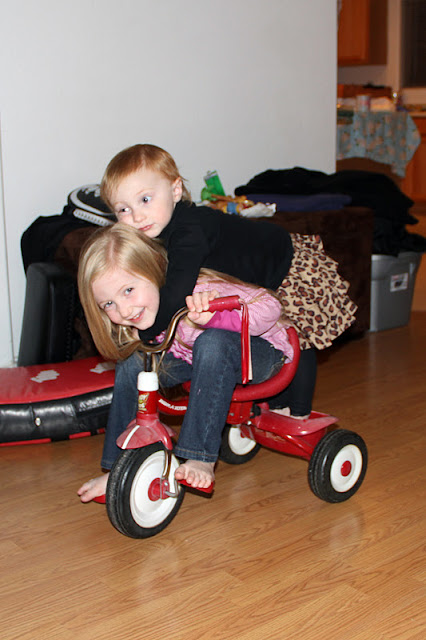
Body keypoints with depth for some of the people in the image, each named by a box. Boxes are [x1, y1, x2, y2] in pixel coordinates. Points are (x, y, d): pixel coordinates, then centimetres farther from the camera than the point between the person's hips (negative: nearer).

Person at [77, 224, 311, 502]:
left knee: (212, 342, -39)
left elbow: (269, 306, -38)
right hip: (197, 359, 7)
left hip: (262, 354, -7)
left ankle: (201, 458, -31)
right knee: (132, 361, -12)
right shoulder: (139, 315, -12)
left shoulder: (196, 293, -34)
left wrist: (214, 316, -52)